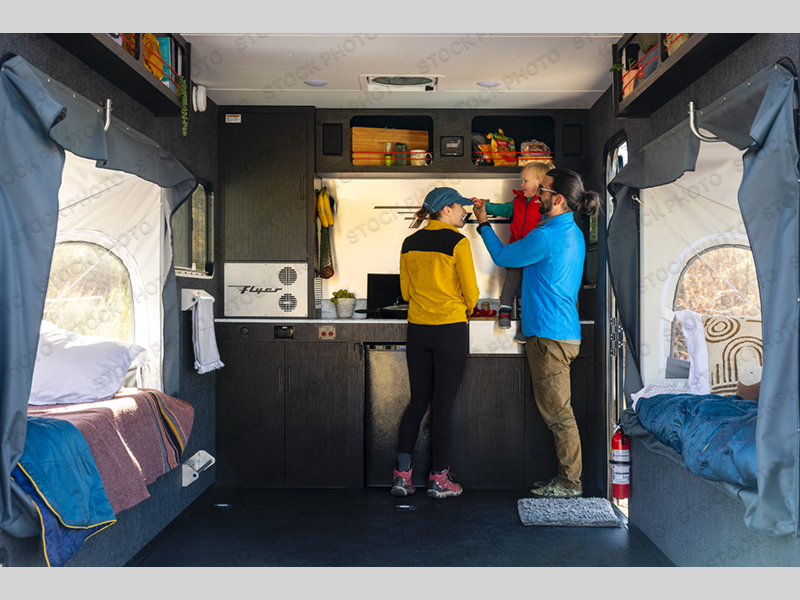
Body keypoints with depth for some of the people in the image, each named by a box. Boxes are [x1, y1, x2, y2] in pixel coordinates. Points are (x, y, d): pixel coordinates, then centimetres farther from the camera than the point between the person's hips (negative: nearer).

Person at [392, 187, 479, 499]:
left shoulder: (409, 243, 7)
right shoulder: (457, 242, -10)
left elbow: (406, 291, 13)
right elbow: (471, 292, -5)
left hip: (417, 330, 5)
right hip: (451, 330, -5)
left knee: (418, 401, 12)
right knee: (443, 405, 3)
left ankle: (402, 474, 11)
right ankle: (438, 478, 12)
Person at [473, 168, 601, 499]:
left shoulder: (548, 236, -17)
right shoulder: (572, 233, 14)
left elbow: (503, 256, -4)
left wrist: (483, 223, 10)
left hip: (550, 335, -10)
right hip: (564, 332, 10)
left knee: (557, 412, -1)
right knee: (555, 410, 16)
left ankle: (570, 483, 8)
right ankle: (566, 477, 24)